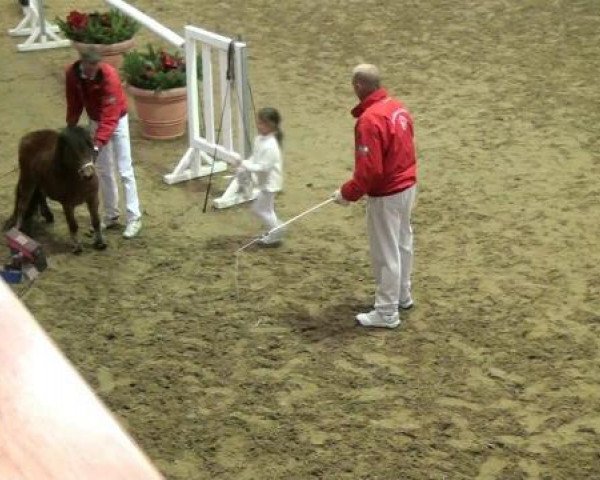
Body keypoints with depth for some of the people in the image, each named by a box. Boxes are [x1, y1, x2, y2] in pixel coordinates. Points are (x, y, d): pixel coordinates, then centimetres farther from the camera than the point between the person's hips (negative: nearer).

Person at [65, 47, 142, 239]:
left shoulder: (110, 76, -32)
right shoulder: (72, 74, -16)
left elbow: (110, 117, -35)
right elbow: (74, 104, 1)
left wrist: (98, 144, -42)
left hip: (117, 121, -5)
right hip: (95, 120, 5)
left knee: (125, 171, -6)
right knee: (103, 170, 10)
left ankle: (134, 218, -2)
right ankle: (111, 215, 20)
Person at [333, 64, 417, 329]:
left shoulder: (369, 120, -26)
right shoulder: (398, 108, 1)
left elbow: (369, 171, -27)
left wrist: (346, 193, -14)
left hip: (386, 195, -9)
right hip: (407, 185, 9)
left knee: (386, 253, 3)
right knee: (403, 243, 23)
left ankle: (386, 313, 14)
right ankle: (402, 296, 40)